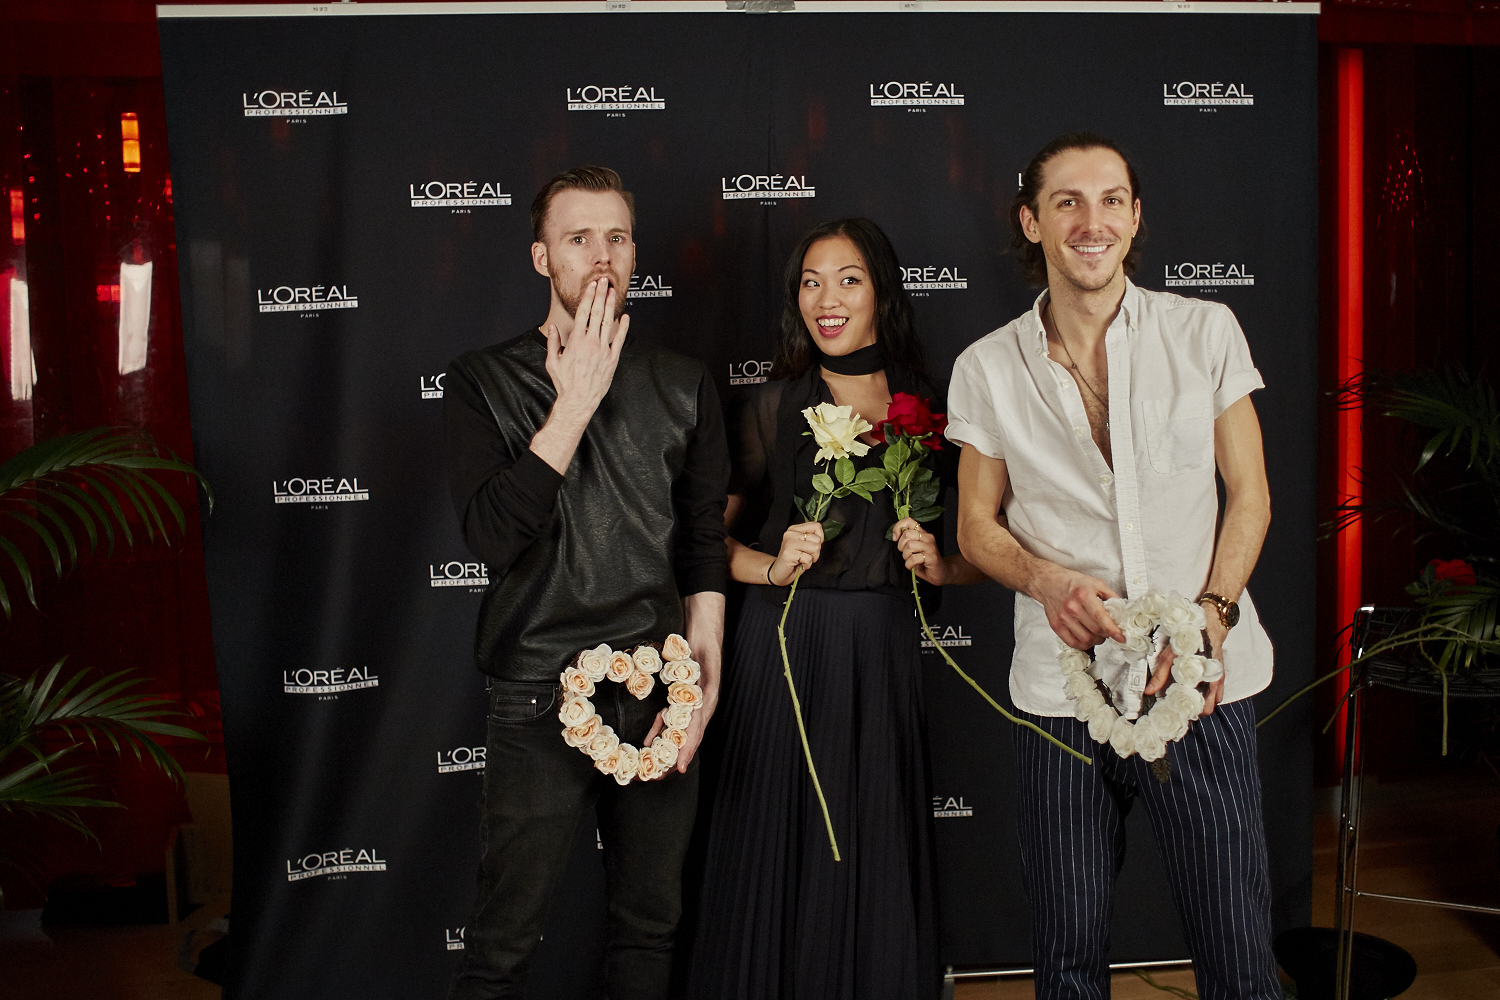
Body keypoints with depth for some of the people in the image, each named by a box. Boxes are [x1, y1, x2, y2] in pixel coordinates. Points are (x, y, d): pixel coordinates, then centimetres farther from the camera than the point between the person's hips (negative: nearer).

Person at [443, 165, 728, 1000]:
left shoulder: (682, 386, 6)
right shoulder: (486, 381, -1)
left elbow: (706, 550, 7)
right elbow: (494, 534, -15)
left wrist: (705, 682, -2)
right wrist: (576, 401, -14)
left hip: (661, 696, 3)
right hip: (539, 702, -2)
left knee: (652, 923, 15)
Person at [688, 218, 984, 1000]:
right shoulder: (773, 406, 2)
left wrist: (940, 566, -8)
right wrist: (773, 567, -13)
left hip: (882, 650, 1)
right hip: (785, 647, -1)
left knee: (878, 851, 7)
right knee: (784, 848, 4)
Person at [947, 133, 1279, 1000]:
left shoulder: (1207, 332, 1)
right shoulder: (986, 369, 1)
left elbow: (1249, 495, 5)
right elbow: (978, 527, 9)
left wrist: (1211, 617, -10)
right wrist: (1047, 580, -12)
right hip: (1062, 694, 1)